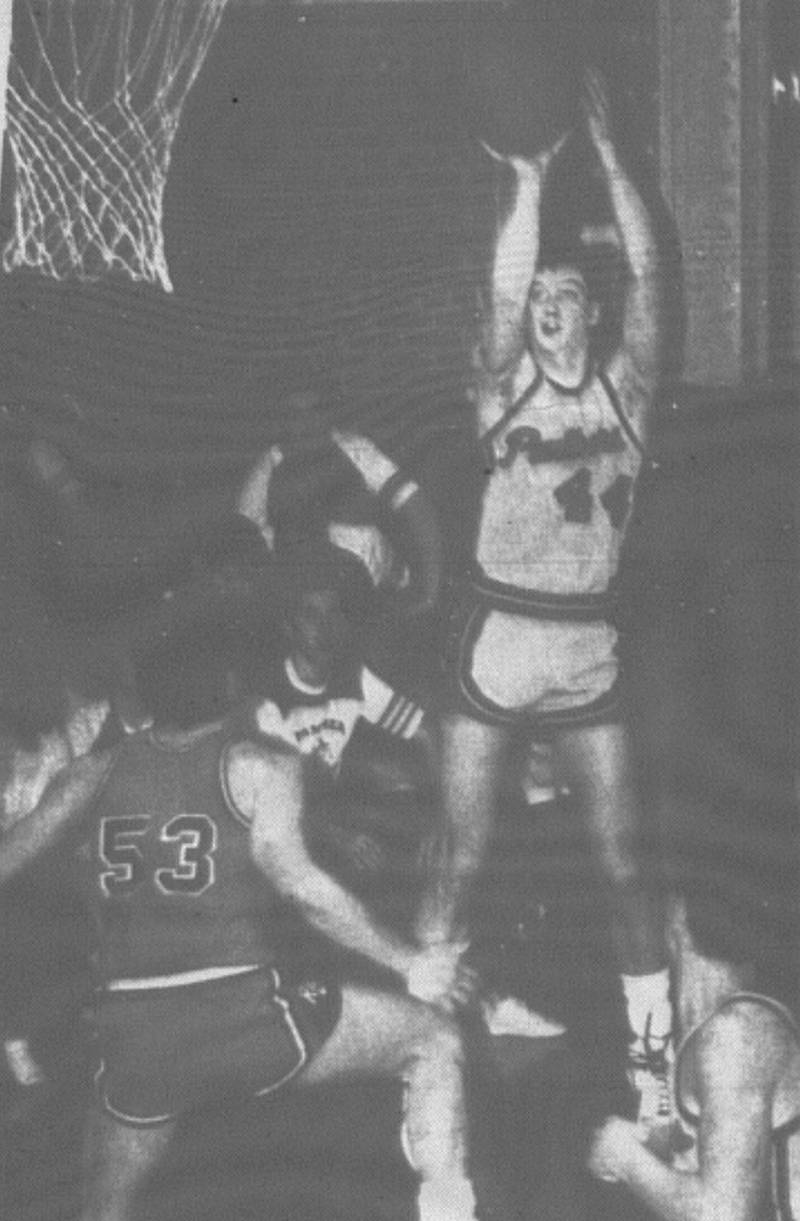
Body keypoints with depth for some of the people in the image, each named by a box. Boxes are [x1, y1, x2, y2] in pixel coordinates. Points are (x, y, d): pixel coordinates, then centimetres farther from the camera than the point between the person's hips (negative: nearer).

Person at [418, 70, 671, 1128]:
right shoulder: (504, 394, 2)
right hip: (494, 639, -1)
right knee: (461, 859, 2)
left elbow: (648, 272, -5)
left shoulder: (626, 393, 5)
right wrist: (531, 183, -17)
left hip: (588, 654, 1)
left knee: (626, 864, 0)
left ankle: (655, 1059, 5)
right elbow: (503, 291, -15)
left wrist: (608, 154, -7)